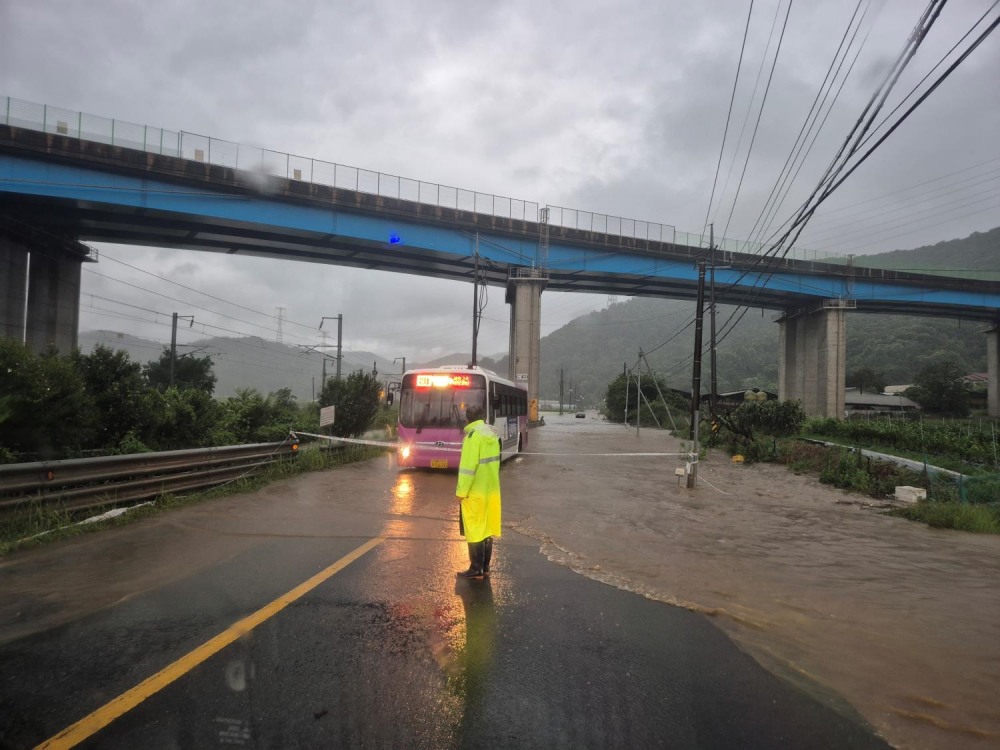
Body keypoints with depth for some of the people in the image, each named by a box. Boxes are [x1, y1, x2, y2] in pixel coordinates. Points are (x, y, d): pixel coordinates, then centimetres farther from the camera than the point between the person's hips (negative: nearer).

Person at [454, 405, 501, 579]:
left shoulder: (473, 436, -16)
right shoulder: (492, 434, 7)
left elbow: (468, 467, -19)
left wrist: (461, 492, -13)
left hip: (475, 493, -7)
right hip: (491, 490, 8)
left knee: (475, 531, 2)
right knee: (487, 529, 14)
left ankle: (476, 569, 8)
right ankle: (485, 567, 21)